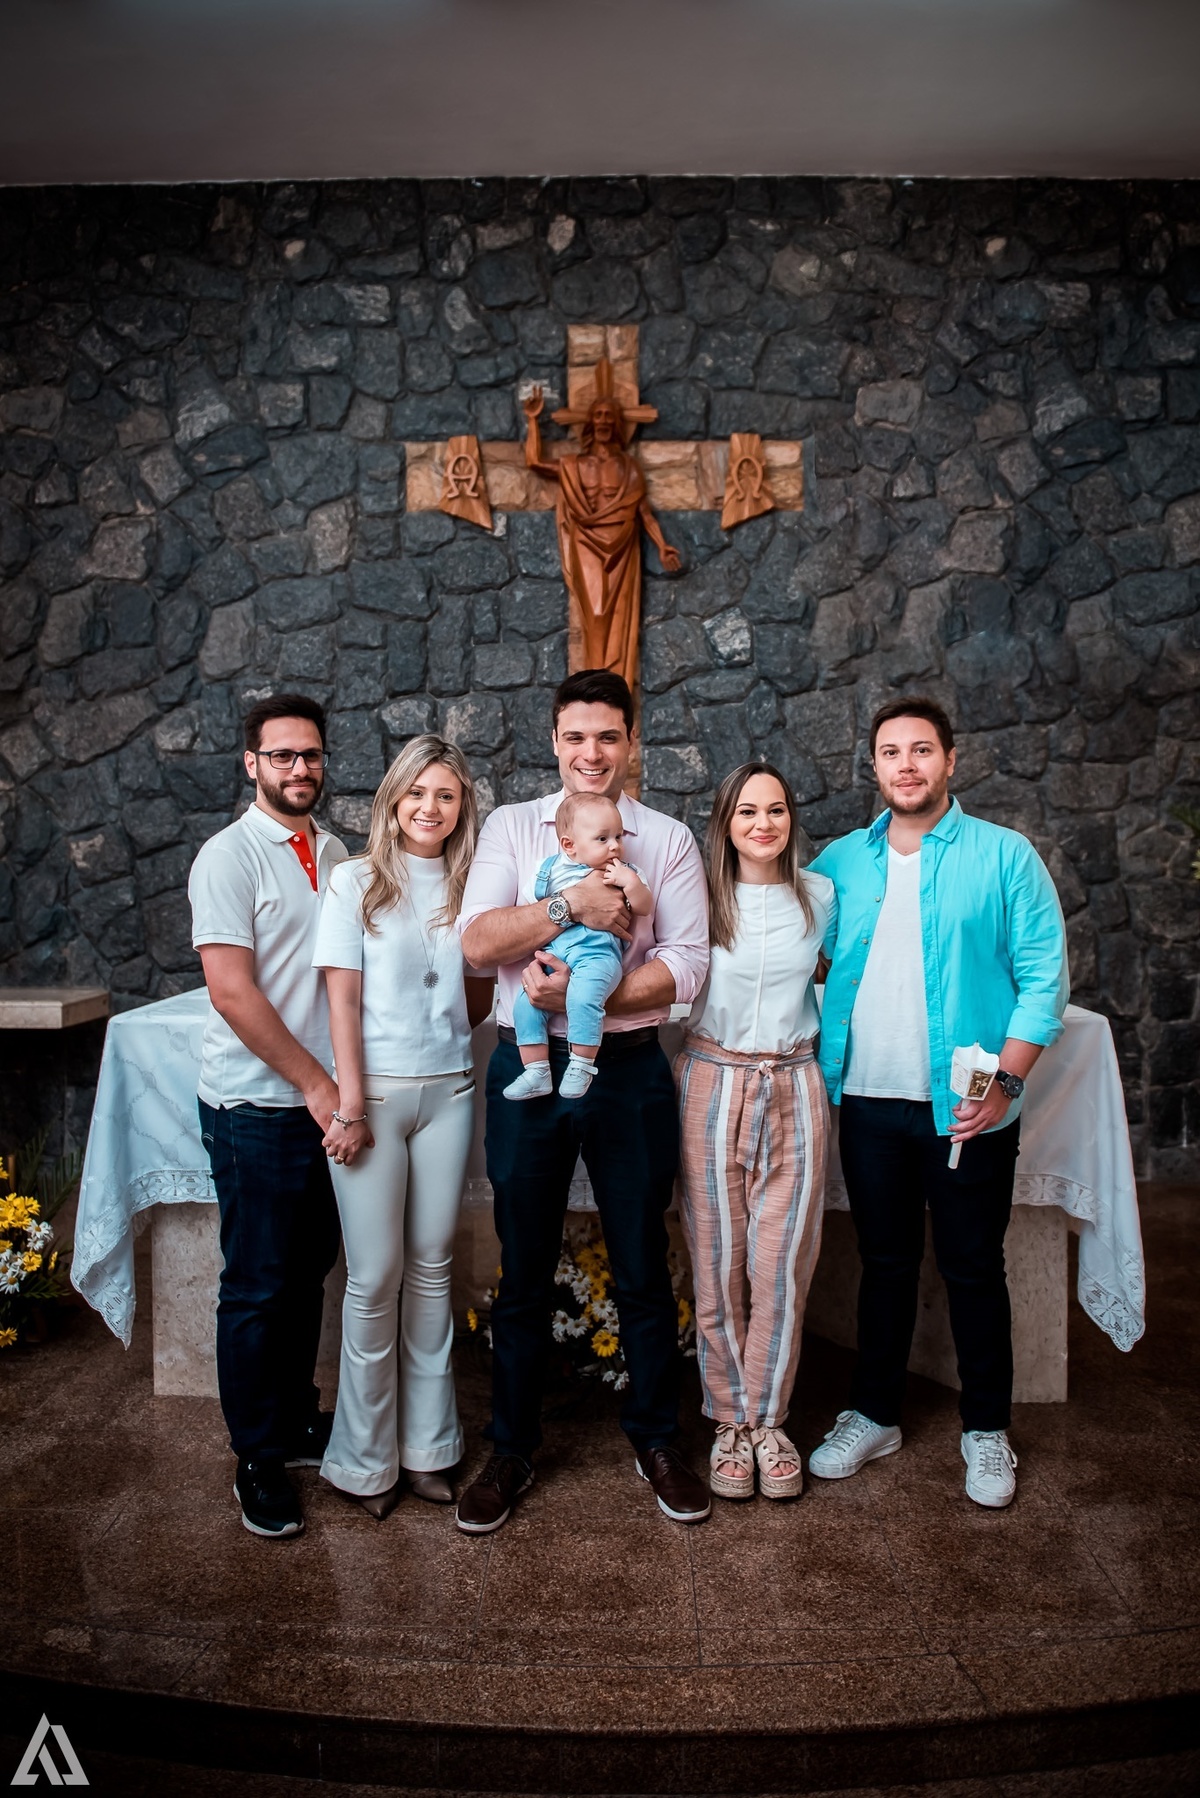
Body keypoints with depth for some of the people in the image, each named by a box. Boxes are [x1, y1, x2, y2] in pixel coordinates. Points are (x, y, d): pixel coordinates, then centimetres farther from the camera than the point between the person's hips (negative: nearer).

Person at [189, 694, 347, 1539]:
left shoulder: (334, 854, 10)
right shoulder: (230, 857, -10)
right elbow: (232, 992, -16)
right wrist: (314, 1084, -14)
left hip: (326, 1101, 6)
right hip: (257, 1107, -6)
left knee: (308, 1273, 16)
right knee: (258, 1288, 4)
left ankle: (297, 1418, 33)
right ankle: (259, 1460, 19)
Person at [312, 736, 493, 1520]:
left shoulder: (468, 887, 8)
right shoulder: (357, 881, -1)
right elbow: (343, 997, -6)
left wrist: (444, 1034, -5)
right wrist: (350, 1104, -11)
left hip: (448, 1091, 3)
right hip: (375, 1091, -3)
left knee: (432, 1267, 9)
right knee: (376, 1274, 1)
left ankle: (428, 1442, 23)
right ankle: (365, 1456, 18)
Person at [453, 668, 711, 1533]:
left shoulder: (668, 839, 4)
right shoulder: (512, 827, 6)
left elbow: (686, 966, -6)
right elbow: (477, 941, -8)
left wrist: (584, 994, -18)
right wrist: (572, 909, -20)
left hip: (629, 1069, 0)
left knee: (644, 1268, 10)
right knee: (524, 1273, 11)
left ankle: (657, 1439, 30)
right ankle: (512, 1449, 28)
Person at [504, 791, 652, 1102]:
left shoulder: (623, 873, 13)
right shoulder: (550, 869, 14)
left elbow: (645, 908, 5)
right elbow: (525, 906, 21)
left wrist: (631, 882, -9)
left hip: (598, 954, -3)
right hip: (553, 956, 3)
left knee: (583, 997, -31)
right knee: (526, 1003, -12)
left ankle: (582, 1066, -16)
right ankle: (537, 1073, -2)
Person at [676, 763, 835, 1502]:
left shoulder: (820, 896, 5)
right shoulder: (701, 897, -2)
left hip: (794, 1088, 2)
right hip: (714, 1085, -1)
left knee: (782, 1267, 4)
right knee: (720, 1266, 5)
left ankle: (768, 1421, 21)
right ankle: (731, 1421, 21)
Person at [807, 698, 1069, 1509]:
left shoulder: (1004, 856, -4)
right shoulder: (841, 862, 6)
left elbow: (1045, 975, -6)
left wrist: (1004, 1080, -14)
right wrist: (815, 1062, -3)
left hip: (965, 1107, -3)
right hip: (868, 1100, 3)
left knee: (974, 1268, 10)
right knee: (885, 1263, 15)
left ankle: (987, 1429, 27)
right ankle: (874, 1414, 30)